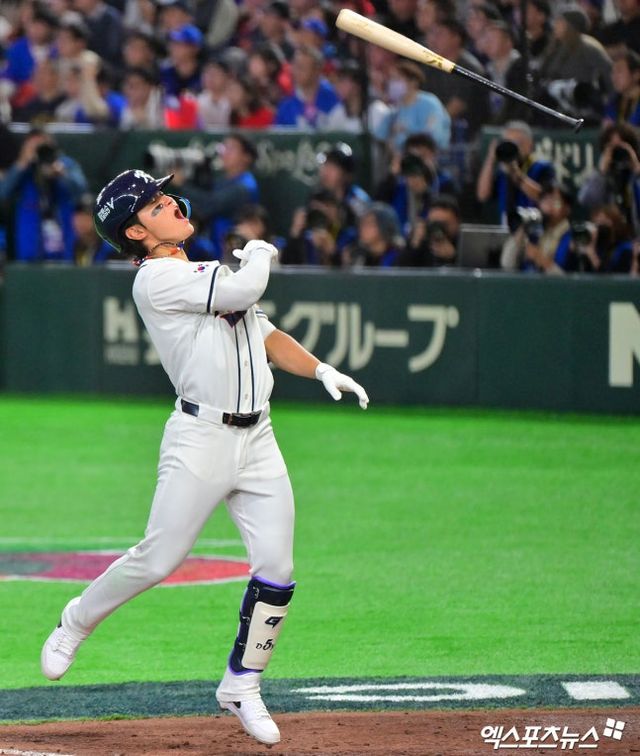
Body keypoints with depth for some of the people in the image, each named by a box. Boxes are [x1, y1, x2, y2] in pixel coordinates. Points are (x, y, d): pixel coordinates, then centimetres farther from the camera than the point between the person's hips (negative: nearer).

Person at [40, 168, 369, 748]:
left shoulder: (209, 275, 20)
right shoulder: (157, 280, -9)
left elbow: (267, 335, 21)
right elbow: (244, 290, -19)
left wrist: (322, 370, 5)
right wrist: (260, 253, 3)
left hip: (257, 440, 7)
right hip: (201, 436, -7)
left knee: (276, 571, 0)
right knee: (159, 559, -5)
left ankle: (241, 687, 13)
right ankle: (77, 622, 21)